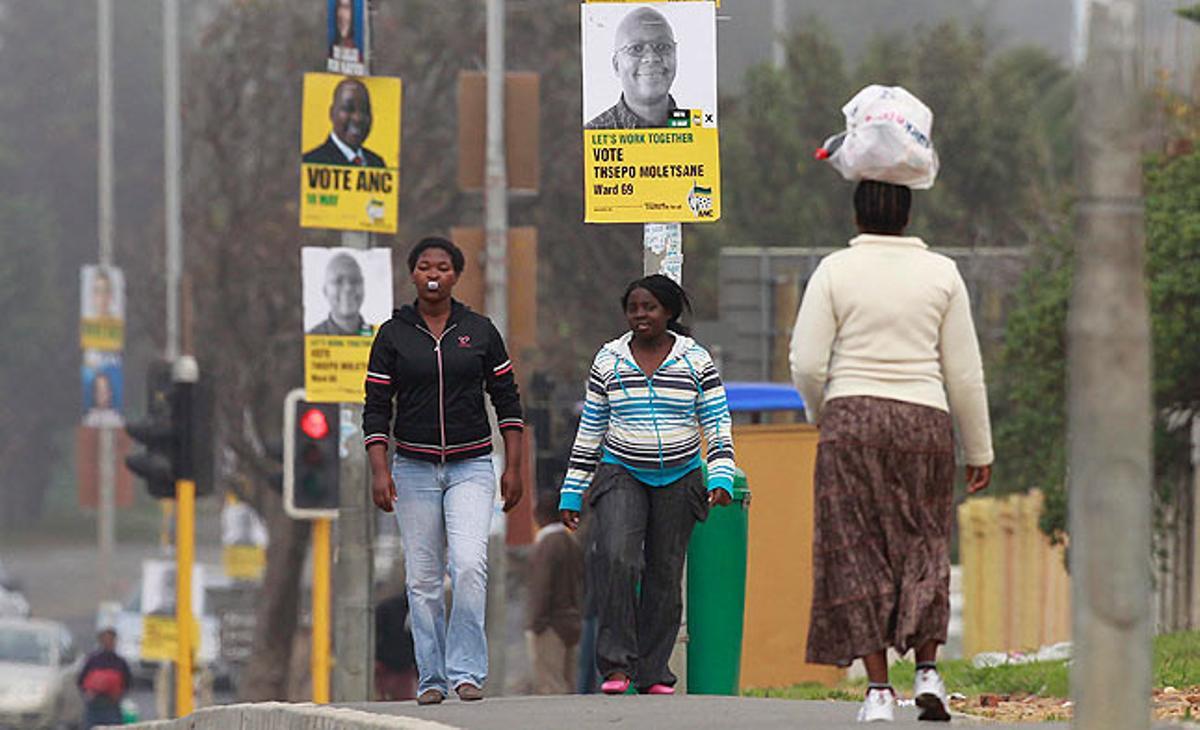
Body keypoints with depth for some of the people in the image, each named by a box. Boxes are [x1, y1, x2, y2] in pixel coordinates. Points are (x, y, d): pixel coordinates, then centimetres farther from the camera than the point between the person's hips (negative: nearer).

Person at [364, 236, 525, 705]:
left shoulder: (479, 331, 4)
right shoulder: (393, 334, 3)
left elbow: (507, 400, 9)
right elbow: (376, 407, 2)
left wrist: (513, 466, 3)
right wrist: (379, 470, -8)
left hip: (471, 466, -1)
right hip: (414, 468, 1)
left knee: (469, 565, -18)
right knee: (422, 579, 1)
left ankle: (466, 671, -14)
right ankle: (431, 679, 8)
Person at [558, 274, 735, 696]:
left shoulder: (696, 360, 2)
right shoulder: (609, 361, 6)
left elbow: (718, 425, 3)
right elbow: (589, 431, 11)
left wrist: (721, 479, -11)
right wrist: (571, 495, 9)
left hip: (678, 482, 0)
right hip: (621, 475, 0)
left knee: (664, 575, 1)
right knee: (616, 558, -23)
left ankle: (653, 672, 11)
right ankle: (616, 664, -20)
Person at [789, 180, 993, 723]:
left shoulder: (835, 271, -1)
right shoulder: (941, 274, 4)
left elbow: (807, 363, -5)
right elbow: (964, 371, 4)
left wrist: (819, 413, 16)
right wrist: (979, 450, 12)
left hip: (853, 419, -1)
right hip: (924, 418, 1)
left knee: (859, 554, 3)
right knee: (922, 546, 15)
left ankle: (878, 688, -4)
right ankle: (927, 669, 0)